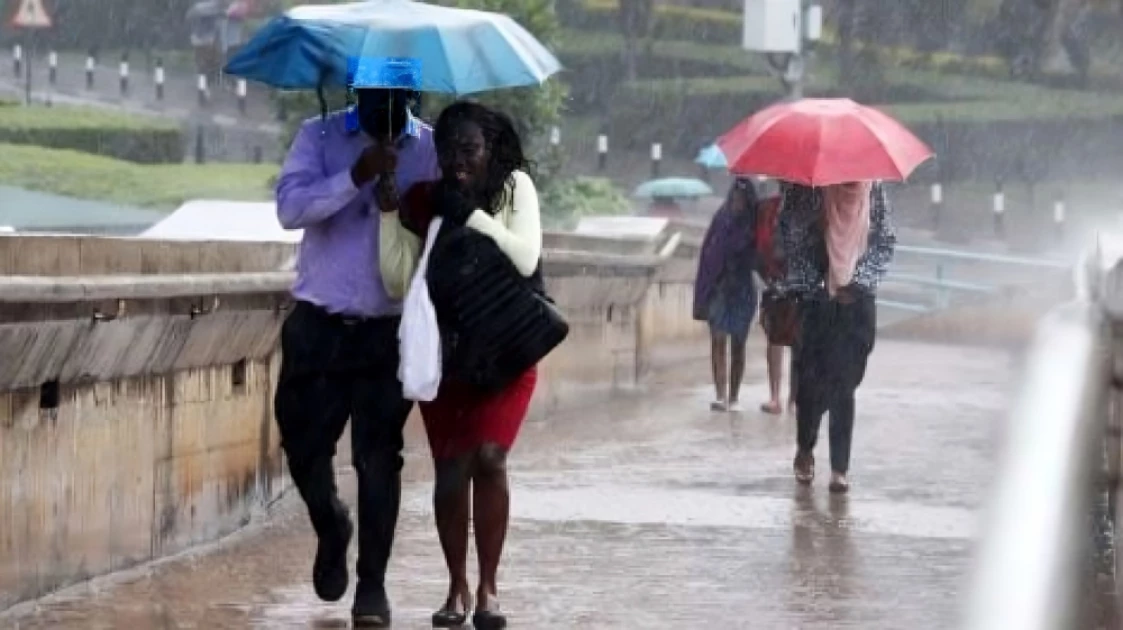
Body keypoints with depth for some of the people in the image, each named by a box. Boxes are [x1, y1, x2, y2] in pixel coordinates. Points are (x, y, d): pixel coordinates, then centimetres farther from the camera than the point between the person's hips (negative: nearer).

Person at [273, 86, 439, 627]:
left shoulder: (433, 148, 0)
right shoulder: (319, 136, 1)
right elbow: (290, 207, -14)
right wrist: (355, 176, -26)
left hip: (389, 330, -1)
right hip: (318, 325, 1)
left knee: (378, 456, -4)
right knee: (303, 445, 5)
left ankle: (373, 584, 4)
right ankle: (331, 530, 35)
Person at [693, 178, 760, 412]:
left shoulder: (753, 225, -1)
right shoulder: (721, 220, 1)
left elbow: (758, 258, 1)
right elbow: (708, 252, 1)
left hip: (742, 289, 0)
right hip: (719, 288, 0)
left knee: (737, 345, 4)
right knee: (718, 340, -9)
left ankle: (733, 397, 10)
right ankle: (720, 395, -14)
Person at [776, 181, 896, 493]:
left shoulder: (873, 189, 2)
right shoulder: (805, 188, -3)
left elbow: (886, 243, 5)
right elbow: (788, 234, -3)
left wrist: (858, 281, -5)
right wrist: (805, 283, -11)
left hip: (857, 301, 1)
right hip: (814, 300, -1)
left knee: (845, 384, -2)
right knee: (812, 378, 2)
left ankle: (840, 468, 1)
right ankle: (805, 449, 28)